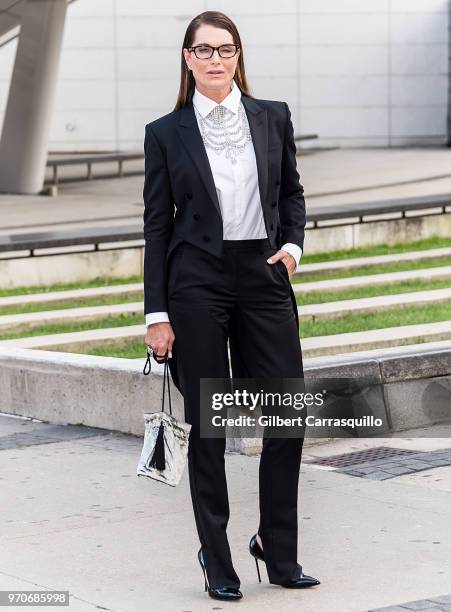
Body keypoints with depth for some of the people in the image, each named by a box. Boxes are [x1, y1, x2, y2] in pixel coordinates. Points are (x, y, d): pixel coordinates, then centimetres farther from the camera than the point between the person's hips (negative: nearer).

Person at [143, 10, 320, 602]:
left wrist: (293, 243, -1)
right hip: (196, 282, -2)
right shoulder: (166, 132, 1)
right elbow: (157, 225, 1)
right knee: (207, 425, 2)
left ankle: (278, 550, 16)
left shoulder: (274, 118, 7)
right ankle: (217, 561, 12)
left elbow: (292, 191, 19)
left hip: (264, 279, 2)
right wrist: (156, 313, -4)